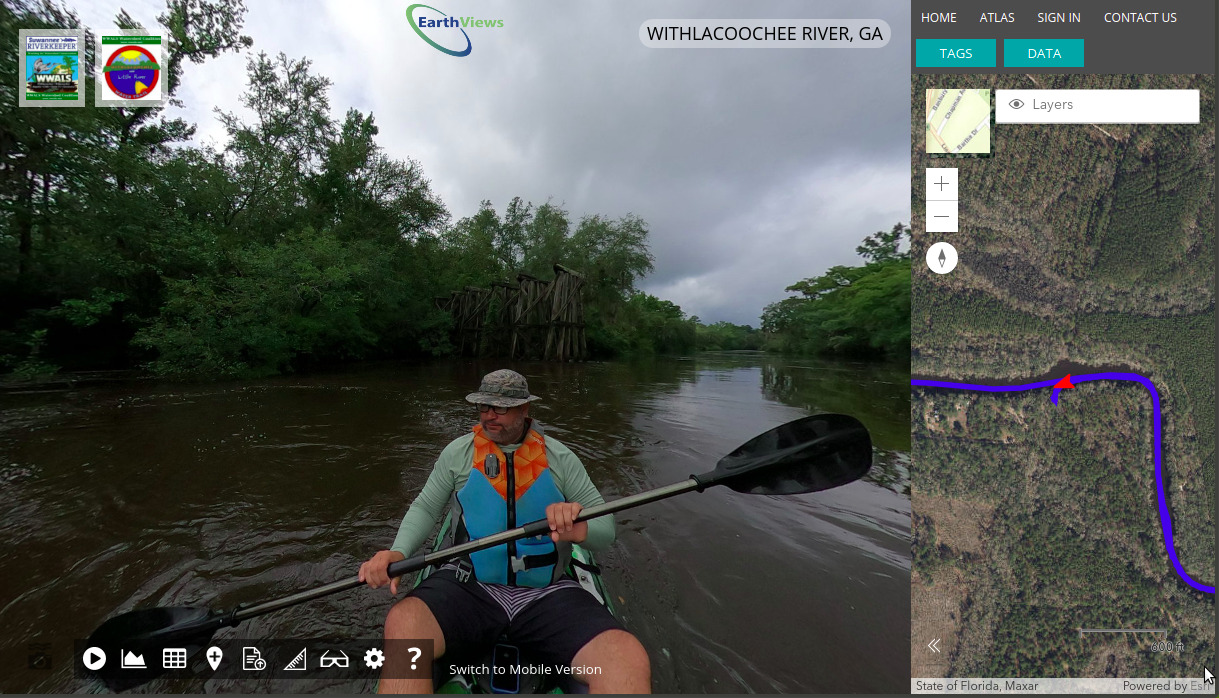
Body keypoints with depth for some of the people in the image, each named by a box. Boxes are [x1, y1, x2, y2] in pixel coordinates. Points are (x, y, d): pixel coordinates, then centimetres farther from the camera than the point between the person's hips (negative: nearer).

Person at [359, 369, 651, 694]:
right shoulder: (457, 452, 4)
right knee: (402, 624, -33)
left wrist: (578, 530, -25)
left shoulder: (560, 458, 0)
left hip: (547, 594, -1)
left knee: (630, 661, -28)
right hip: (469, 587, 2)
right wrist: (397, 552, -9)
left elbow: (604, 528, -1)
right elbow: (425, 508, 12)